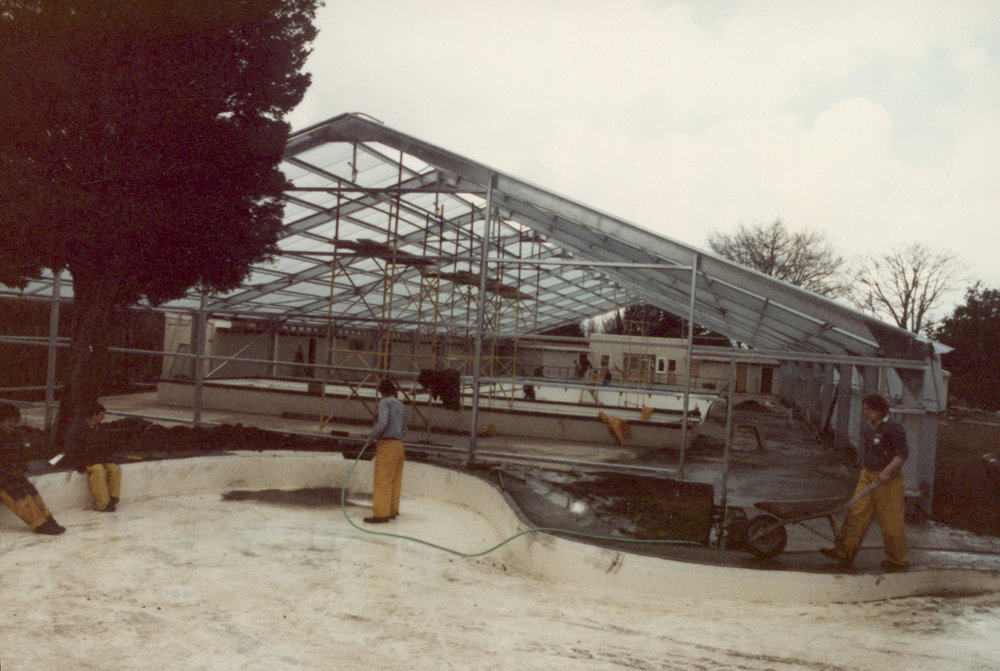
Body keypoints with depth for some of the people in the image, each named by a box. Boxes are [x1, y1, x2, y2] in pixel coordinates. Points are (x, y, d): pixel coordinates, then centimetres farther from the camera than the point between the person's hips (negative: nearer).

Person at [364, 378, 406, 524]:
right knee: (395, 480, 11)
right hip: (398, 444, 8)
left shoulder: (385, 402, -6)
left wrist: (372, 435, -8)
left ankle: (381, 513, -8)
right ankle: (392, 511, 16)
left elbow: (383, 422, -21)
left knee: (382, 480, -6)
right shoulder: (401, 406, 16)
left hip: (387, 444, -8)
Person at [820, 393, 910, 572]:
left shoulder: (893, 429, -14)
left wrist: (887, 471, -25)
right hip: (867, 476, 8)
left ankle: (898, 560, 18)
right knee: (856, 513, 5)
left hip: (888, 479, -7)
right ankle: (845, 551, 9)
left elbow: (903, 453, -17)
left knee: (891, 522, 2)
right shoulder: (866, 428, 10)